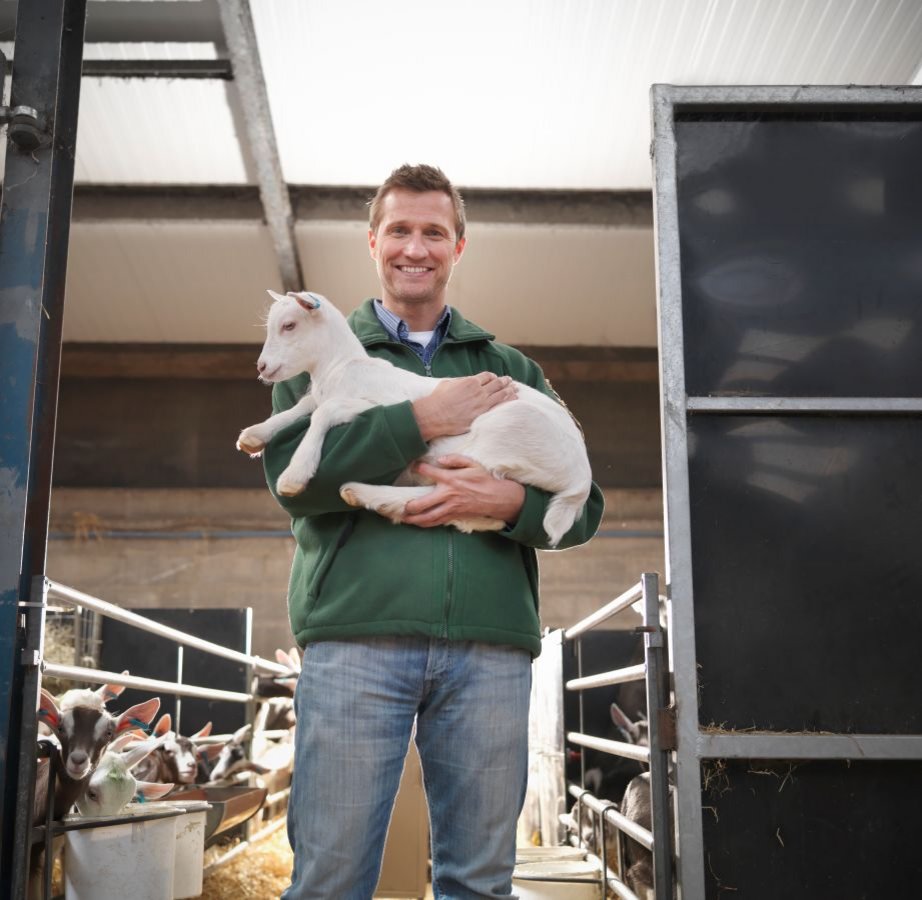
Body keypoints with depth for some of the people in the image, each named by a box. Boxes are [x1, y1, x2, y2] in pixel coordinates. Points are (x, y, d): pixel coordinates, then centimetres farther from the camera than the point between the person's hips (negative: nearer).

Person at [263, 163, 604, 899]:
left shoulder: (511, 369, 21)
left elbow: (583, 506, 14)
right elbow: (292, 474, -2)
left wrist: (508, 501, -8)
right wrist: (424, 419, -8)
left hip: (490, 644, 2)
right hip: (356, 632, -2)